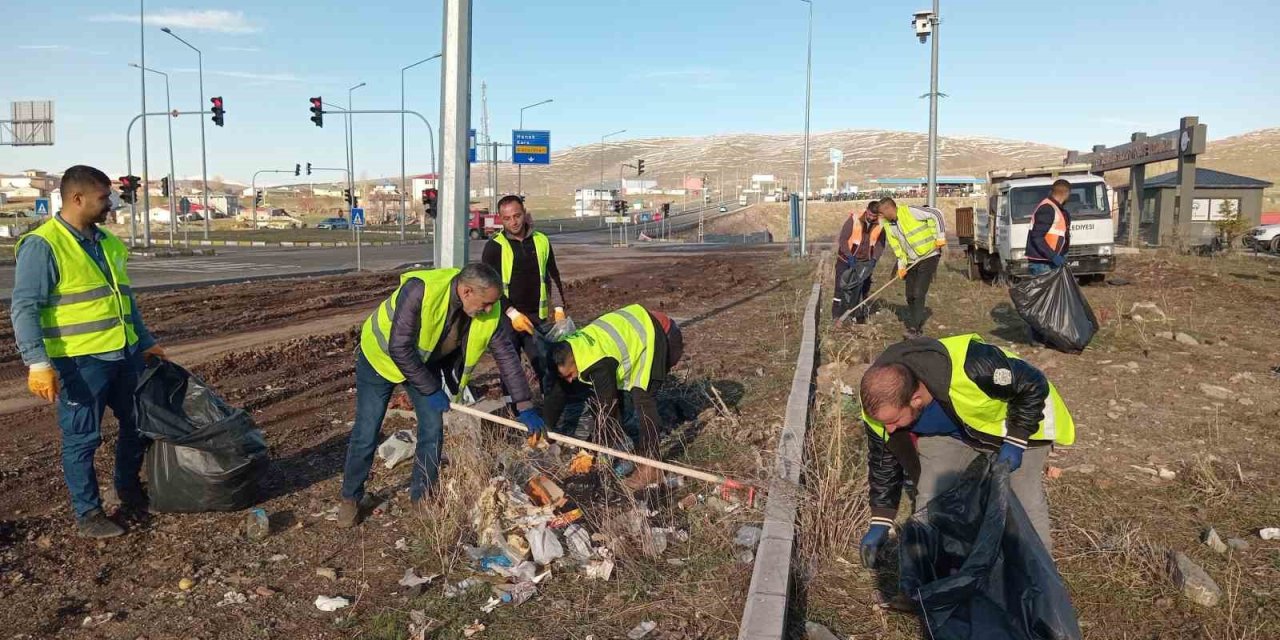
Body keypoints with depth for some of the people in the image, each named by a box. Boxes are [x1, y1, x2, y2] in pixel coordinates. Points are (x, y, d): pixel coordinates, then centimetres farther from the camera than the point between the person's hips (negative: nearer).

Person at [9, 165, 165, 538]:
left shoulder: (108, 243, 12)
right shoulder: (42, 246, -11)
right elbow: (25, 309, -15)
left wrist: (145, 342, 22)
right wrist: (37, 363, -23)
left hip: (126, 355, 8)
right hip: (80, 362, -7)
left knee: (139, 424, 17)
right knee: (82, 438, 4)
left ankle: (128, 487, 38)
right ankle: (87, 514, 17)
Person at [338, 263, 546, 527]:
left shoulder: (491, 312, -23)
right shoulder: (419, 290, -39)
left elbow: (507, 356, -14)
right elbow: (399, 348, -34)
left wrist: (525, 407, -16)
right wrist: (431, 390, -26)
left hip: (426, 361, 5)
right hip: (382, 355, -5)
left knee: (433, 429, -1)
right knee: (366, 433, -1)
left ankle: (421, 497, 18)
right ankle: (350, 498, 19)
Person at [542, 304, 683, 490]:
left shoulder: (599, 364, -35)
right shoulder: (568, 350, -9)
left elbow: (606, 408, -30)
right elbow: (556, 393, 2)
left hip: (660, 337, -10)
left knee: (642, 397, -20)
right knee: (613, 392, 7)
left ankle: (651, 467, -19)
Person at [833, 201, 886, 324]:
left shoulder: (880, 225, -8)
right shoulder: (854, 219, -18)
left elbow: (880, 244, -4)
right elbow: (843, 239, -17)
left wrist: (874, 259, -19)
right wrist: (850, 256, -25)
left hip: (865, 262, 4)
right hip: (846, 259, -4)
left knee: (863, 289, 10)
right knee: (842, 286, -7)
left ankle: (859, 316, 22)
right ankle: (837, 317, -2)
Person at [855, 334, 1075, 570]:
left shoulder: (971, 367, -46)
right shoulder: (880, 405, -29)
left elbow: (1033, 385, -26)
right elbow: (884, 459, -10)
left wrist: (1015, 442, -27)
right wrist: (880, 523, -7)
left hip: (1020, 423, -3)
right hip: (952, 433, 3)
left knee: (1025, 501, -3)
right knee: (930, 501, -7)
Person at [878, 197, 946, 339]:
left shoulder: (910, 211, -20)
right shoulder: (887, 224, 3)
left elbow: (936, 214, -17)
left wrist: (940, 236, -20)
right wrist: (901, 265, 1)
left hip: (929, 255, -7)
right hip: (912, 262, 7)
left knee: (918, 294, -12)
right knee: (910, 296, 10)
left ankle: (915, 329, -9)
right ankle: (913, 321, 28)